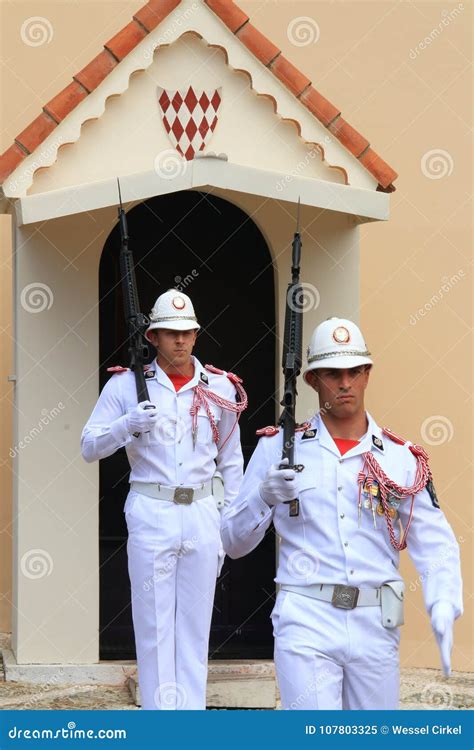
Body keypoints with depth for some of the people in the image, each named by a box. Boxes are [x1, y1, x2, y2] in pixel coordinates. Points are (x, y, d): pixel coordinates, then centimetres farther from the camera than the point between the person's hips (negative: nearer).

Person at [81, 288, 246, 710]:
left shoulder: (220, 388, 7)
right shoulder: (126, 384, 1)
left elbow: (231, 462, 13)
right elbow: (90, 446, -1)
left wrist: (228, 526, 8)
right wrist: (129, 425, -19)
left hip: (203, 513, 2)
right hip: (150, 513, -2)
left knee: (194, 622, 5)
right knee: (154, 621, -2)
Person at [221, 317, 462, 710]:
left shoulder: (401, 458, 8)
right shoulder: (279, 449, 5)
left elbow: (436, 543, 5)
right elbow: (233, 542, 6)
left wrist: (442, 605, -14)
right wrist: (262, 498, -14)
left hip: (376, 626, 2)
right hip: (306, 621, -2)